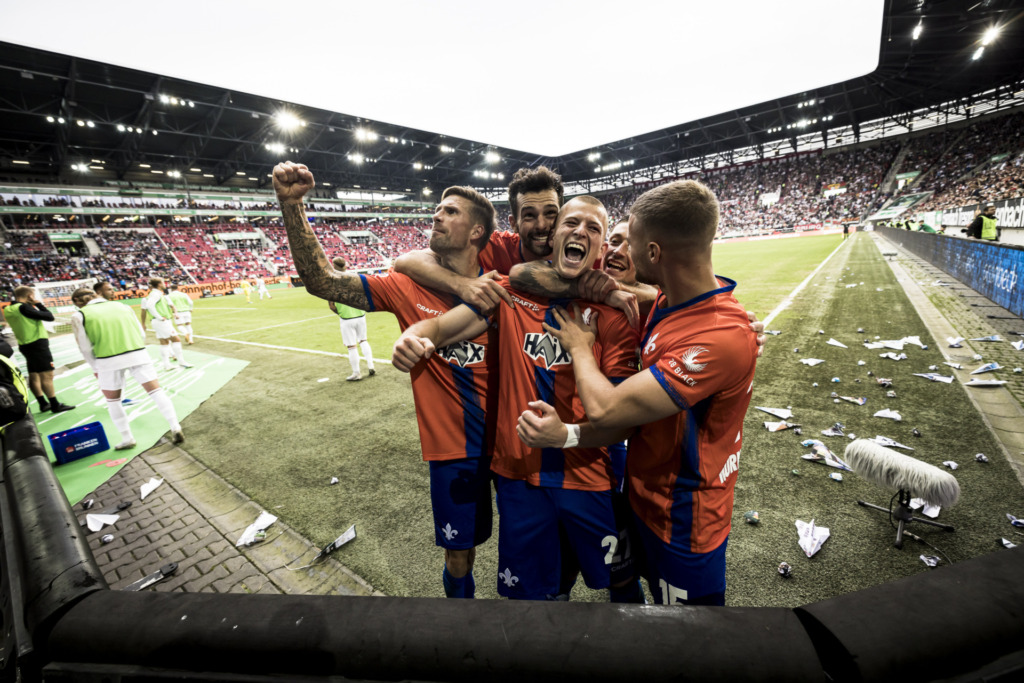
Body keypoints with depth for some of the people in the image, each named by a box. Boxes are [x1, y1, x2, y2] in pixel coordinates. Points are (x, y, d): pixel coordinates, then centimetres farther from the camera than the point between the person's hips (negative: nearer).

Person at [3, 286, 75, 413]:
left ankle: (43, 404, 18)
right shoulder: (24, 307, -15)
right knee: (47, 375, -8)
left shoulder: (9, 309, 11)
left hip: (25, 345, 10)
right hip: (37, 344, -10)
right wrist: (39, 304, -4)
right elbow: (49, 317, -15)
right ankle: (55, 405, -7)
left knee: (34, 376, 12)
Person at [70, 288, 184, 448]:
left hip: (108, 360, -2)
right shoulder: (121, 306, 14)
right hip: (138, 354, 2)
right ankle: (176, 428, -5)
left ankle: (127, 439, 20)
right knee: (156, 391, 3)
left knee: (112, 400, 16)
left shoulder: (79, 316, 6)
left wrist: (95, 369, 16)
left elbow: (85, 347, 4)